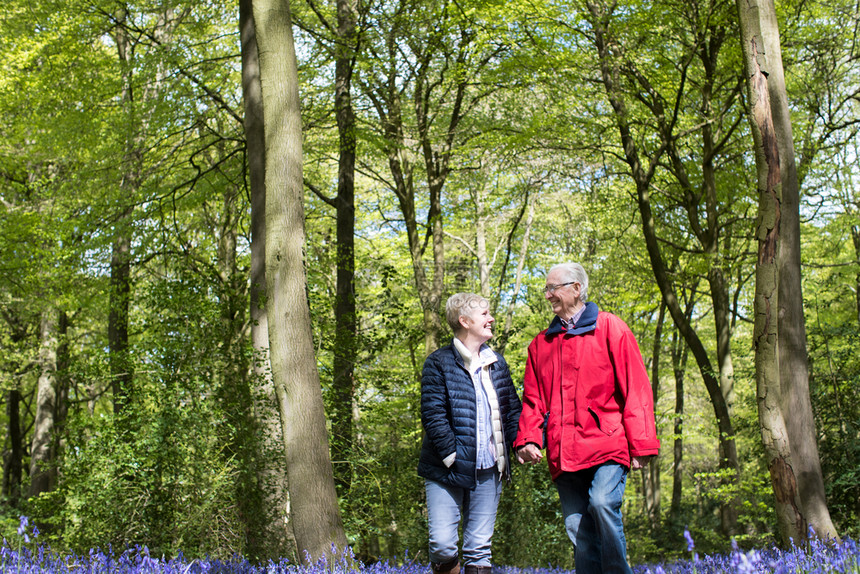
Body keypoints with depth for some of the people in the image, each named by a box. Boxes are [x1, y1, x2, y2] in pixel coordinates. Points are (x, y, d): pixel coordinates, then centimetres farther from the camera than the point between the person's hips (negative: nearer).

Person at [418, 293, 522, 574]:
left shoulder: (496, 363, 13)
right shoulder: (439, 362, -4)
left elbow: (513, 408, 17)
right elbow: (432, 414, -10)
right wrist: (451, 455, -15)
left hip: (488, 469, 5)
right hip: (448, 470, -4)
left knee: (479, 547, 7)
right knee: (442, 544, -10)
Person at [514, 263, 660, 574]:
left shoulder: (609, 328, 4)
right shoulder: (541, 343, 18)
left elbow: (635, 389, 0)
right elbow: (533, 399, 15)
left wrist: (642, 444, -7)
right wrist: (528, 439, -2)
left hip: (607, 445, -4)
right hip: (564, 453, 5)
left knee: (603, 504, -25)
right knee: (578, 529, 3)